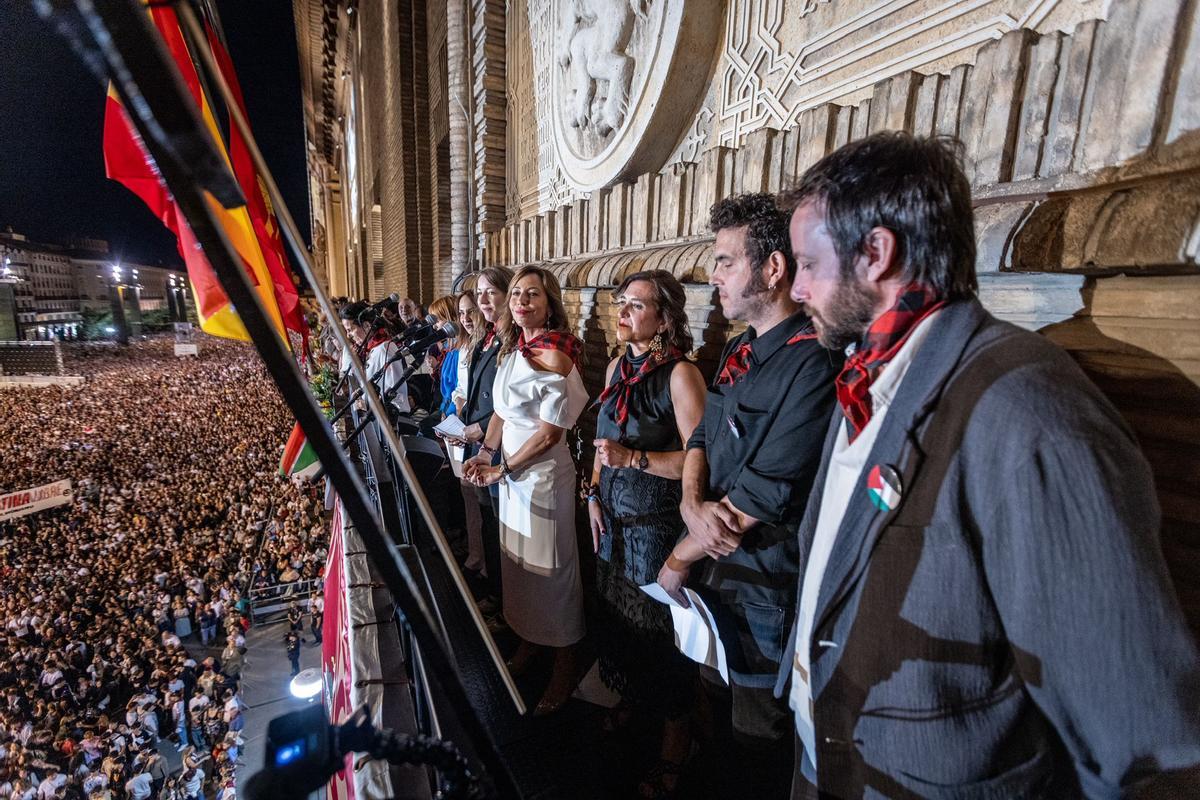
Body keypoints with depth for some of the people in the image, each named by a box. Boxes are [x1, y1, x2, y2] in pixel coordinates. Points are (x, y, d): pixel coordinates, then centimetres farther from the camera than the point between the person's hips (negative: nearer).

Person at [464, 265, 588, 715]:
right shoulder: (513, 349, 7)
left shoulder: (554, 355, -18)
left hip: (543, 474, -8)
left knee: (549, 570, 6)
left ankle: (564, 668, 28)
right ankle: (529, 642, 43)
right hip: (510, 470, 8)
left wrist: (503, 470, -12)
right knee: (517, 562, 20)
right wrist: (486, 453, 0)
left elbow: (550, 433, -18)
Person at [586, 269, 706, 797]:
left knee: (659, 626, 9)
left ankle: (674, 739, 34)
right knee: (617, 613, 21)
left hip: (659, 523, -6)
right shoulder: (618, 367, 5)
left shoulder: (680, 374, -18)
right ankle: (630, 697, 49)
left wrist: (634, 459, -26)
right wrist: (595, 494, 7)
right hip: (614, 517, 7)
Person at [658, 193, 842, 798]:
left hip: (766, 589, -8)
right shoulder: (740, 351, 5)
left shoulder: (813, 362, -24)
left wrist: (680, 559, -11)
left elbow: (759, 498, -25)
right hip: (715, 569, 8)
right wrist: (693, 504, -15)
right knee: (715, 706, 30)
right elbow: (701, 441, 6)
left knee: (758, 742, 17)